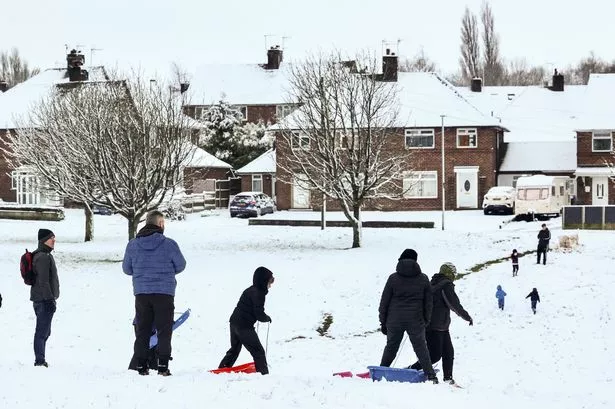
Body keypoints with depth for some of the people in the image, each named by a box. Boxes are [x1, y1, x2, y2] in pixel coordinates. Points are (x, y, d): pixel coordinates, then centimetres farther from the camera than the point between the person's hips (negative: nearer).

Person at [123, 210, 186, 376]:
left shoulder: (132, 244, 0)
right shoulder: (169, 244, -9)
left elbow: (127, 268, 8)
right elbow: (180, 265, 1)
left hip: (141, 293, 3)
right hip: (164, 293, -3)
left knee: (142, 331, 10)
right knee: (164, 331, 3)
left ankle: (141, 365, 8)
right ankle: (163, 366, -4)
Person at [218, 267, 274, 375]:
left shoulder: (250, 290, 13)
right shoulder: (258, 293, -15)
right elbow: (259, 314, -18)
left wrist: (264, 317, 17)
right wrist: (267, 318, 2)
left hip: (234, 322, 9)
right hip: (244, 326, -9)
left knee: (235, 350, 26)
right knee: (258, 351, -5)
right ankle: (263, 373, -10)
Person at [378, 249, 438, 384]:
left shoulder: (393, 278, -2)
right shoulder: (423, 279, 1)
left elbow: (384, 301, 1)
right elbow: (429, 302, 7)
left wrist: (383, 322, 9)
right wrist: (426, 320, 17)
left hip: (395, 321, 0)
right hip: (416, 321, 0)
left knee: (391, 347, 15)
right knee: (421, 347, 6)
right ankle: (430, 375, -2)